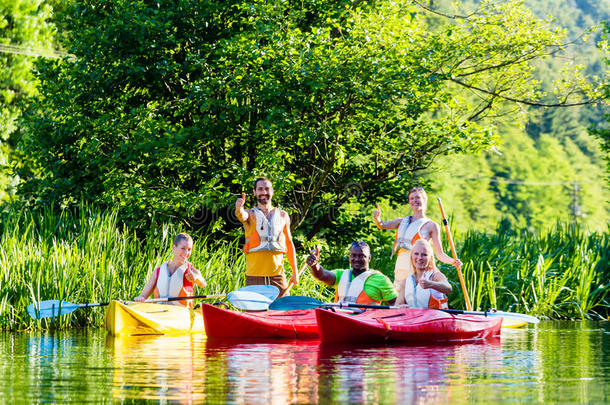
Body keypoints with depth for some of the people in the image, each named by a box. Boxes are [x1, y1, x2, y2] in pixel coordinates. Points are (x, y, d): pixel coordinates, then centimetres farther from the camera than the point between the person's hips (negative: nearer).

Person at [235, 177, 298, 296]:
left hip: (277, 275, 2)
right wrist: (239, 209, -43)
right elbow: (242, 216, -18)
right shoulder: (250, 214, 6)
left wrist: (295, 272, 14)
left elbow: (289, 244, 18)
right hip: (254, 276, -2)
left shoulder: (283, 216, 14)